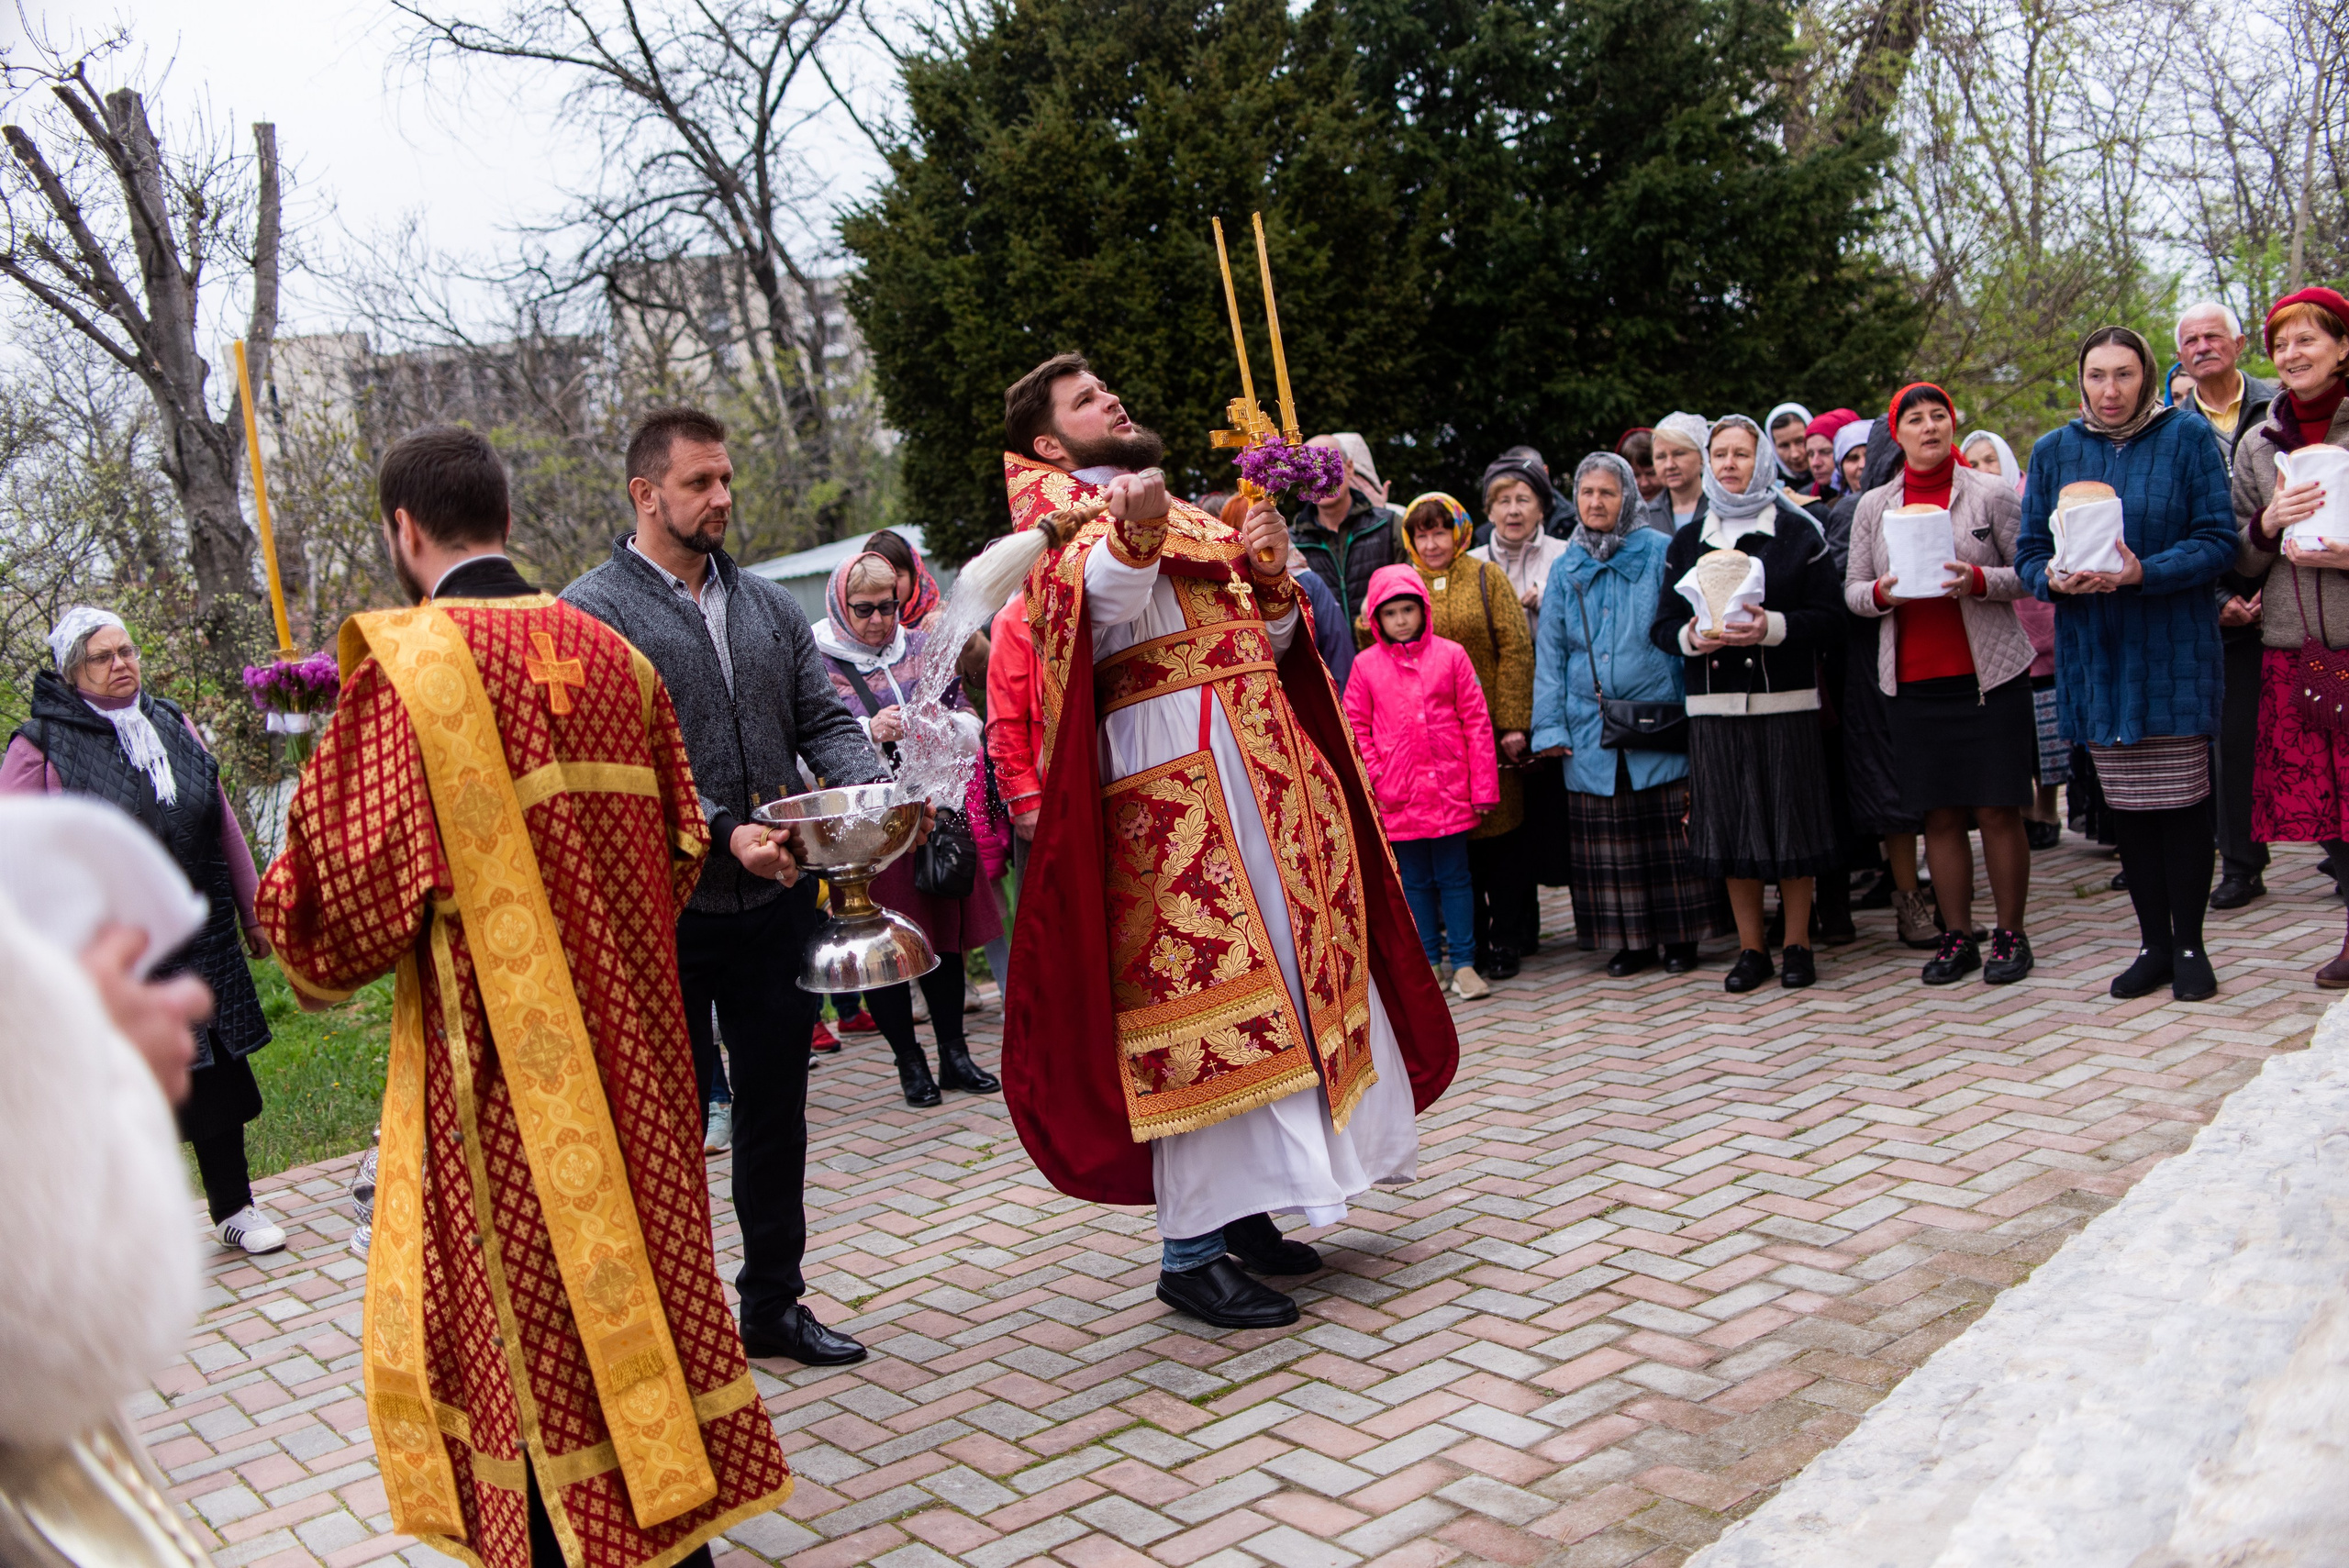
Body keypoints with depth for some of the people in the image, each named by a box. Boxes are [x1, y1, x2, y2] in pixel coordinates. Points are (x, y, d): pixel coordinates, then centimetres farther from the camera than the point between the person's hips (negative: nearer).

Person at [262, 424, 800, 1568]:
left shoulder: (405, 664, -13)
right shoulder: (609, 653, 5)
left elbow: (348, 875, -15)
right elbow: (677, 844, 10)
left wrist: (317, 965, 6)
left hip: (498, 1046, -6)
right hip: (626, 1031, 6)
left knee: (529, 1300, 7)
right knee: (642, 1258, 18)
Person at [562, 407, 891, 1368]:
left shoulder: (768, 606, 13)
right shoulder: (593, 613, -7)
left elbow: (825, 720, 9)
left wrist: (868, 793, -11)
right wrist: (722, 835, -25)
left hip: (778, 902, 6)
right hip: (666, 914, -5)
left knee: (776, 1108, 14)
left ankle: (775, 1304, 30)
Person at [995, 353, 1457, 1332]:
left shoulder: (1193, 522, 23)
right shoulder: (1068, 524, -1)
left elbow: (1269, 645, 21)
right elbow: (1108, 607, -26)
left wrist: (1270, 576, 1)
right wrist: (1132, 536, -47)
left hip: (1259, 773, 8)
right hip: (1166, 781, -8)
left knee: (1272, 975, 10)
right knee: (1195, 991, -10)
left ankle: (1240, 1207, 21)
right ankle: (1190, 1251, -5)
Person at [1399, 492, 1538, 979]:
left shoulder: (1486, 578, 3)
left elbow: (1516, 649, -3)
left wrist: (1514, 722, -9)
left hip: (1490, 729, -2)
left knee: (1503, 832, 2)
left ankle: (1508, 939, 14)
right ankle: (1470, 941, 17)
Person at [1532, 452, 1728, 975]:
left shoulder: (1661, 553, 2)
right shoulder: (1566, 568, 10)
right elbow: (1550, 650, 10)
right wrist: (1550, 726, 2)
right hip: (1591, 728, 3)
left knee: (1669, 833, 1)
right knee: (1608, 839, 5)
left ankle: (1681, 937, 11)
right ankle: (1629, 940, 14)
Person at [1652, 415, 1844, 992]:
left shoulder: (1797, 532, 3)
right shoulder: (1686, 540, 11)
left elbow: (1830, 617, -3)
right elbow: (1662, 625, 9)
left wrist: (1772, 628, -19)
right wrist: (1691, 637, -12)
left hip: (1785, 701, -2)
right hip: (1714, 704, 2)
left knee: (1790, 819, 1)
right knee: (1730, 823, 5)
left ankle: (1798, 943, 14)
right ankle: (1751, 948, 16)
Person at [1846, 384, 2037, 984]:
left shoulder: (1991, 493, 1)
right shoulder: (1873, 505, 10)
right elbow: (1852, 589, 11)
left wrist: (1978, 580, -17)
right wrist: (1882, 592, -11)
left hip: (1989, 674, -2)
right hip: (1912, 679, 2)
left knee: (1998, 811, -1)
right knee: (1939, 815, 6)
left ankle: (2011, 935, 12)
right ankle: (1957, 937, 15)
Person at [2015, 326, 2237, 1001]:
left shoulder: (2187, 436, -2)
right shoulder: (2053, 451, 7)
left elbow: (2218, 541, -7)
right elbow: (2029, 551, 8)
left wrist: (2144, 573, -22)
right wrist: (2055, 579, -14)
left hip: (2173, 648, -3)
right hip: (2092, 651, 3)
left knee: (2182, 797, -1)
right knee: (2124, 805, 7)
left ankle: (2189, 946, 11)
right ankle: (2154, 943, 18)